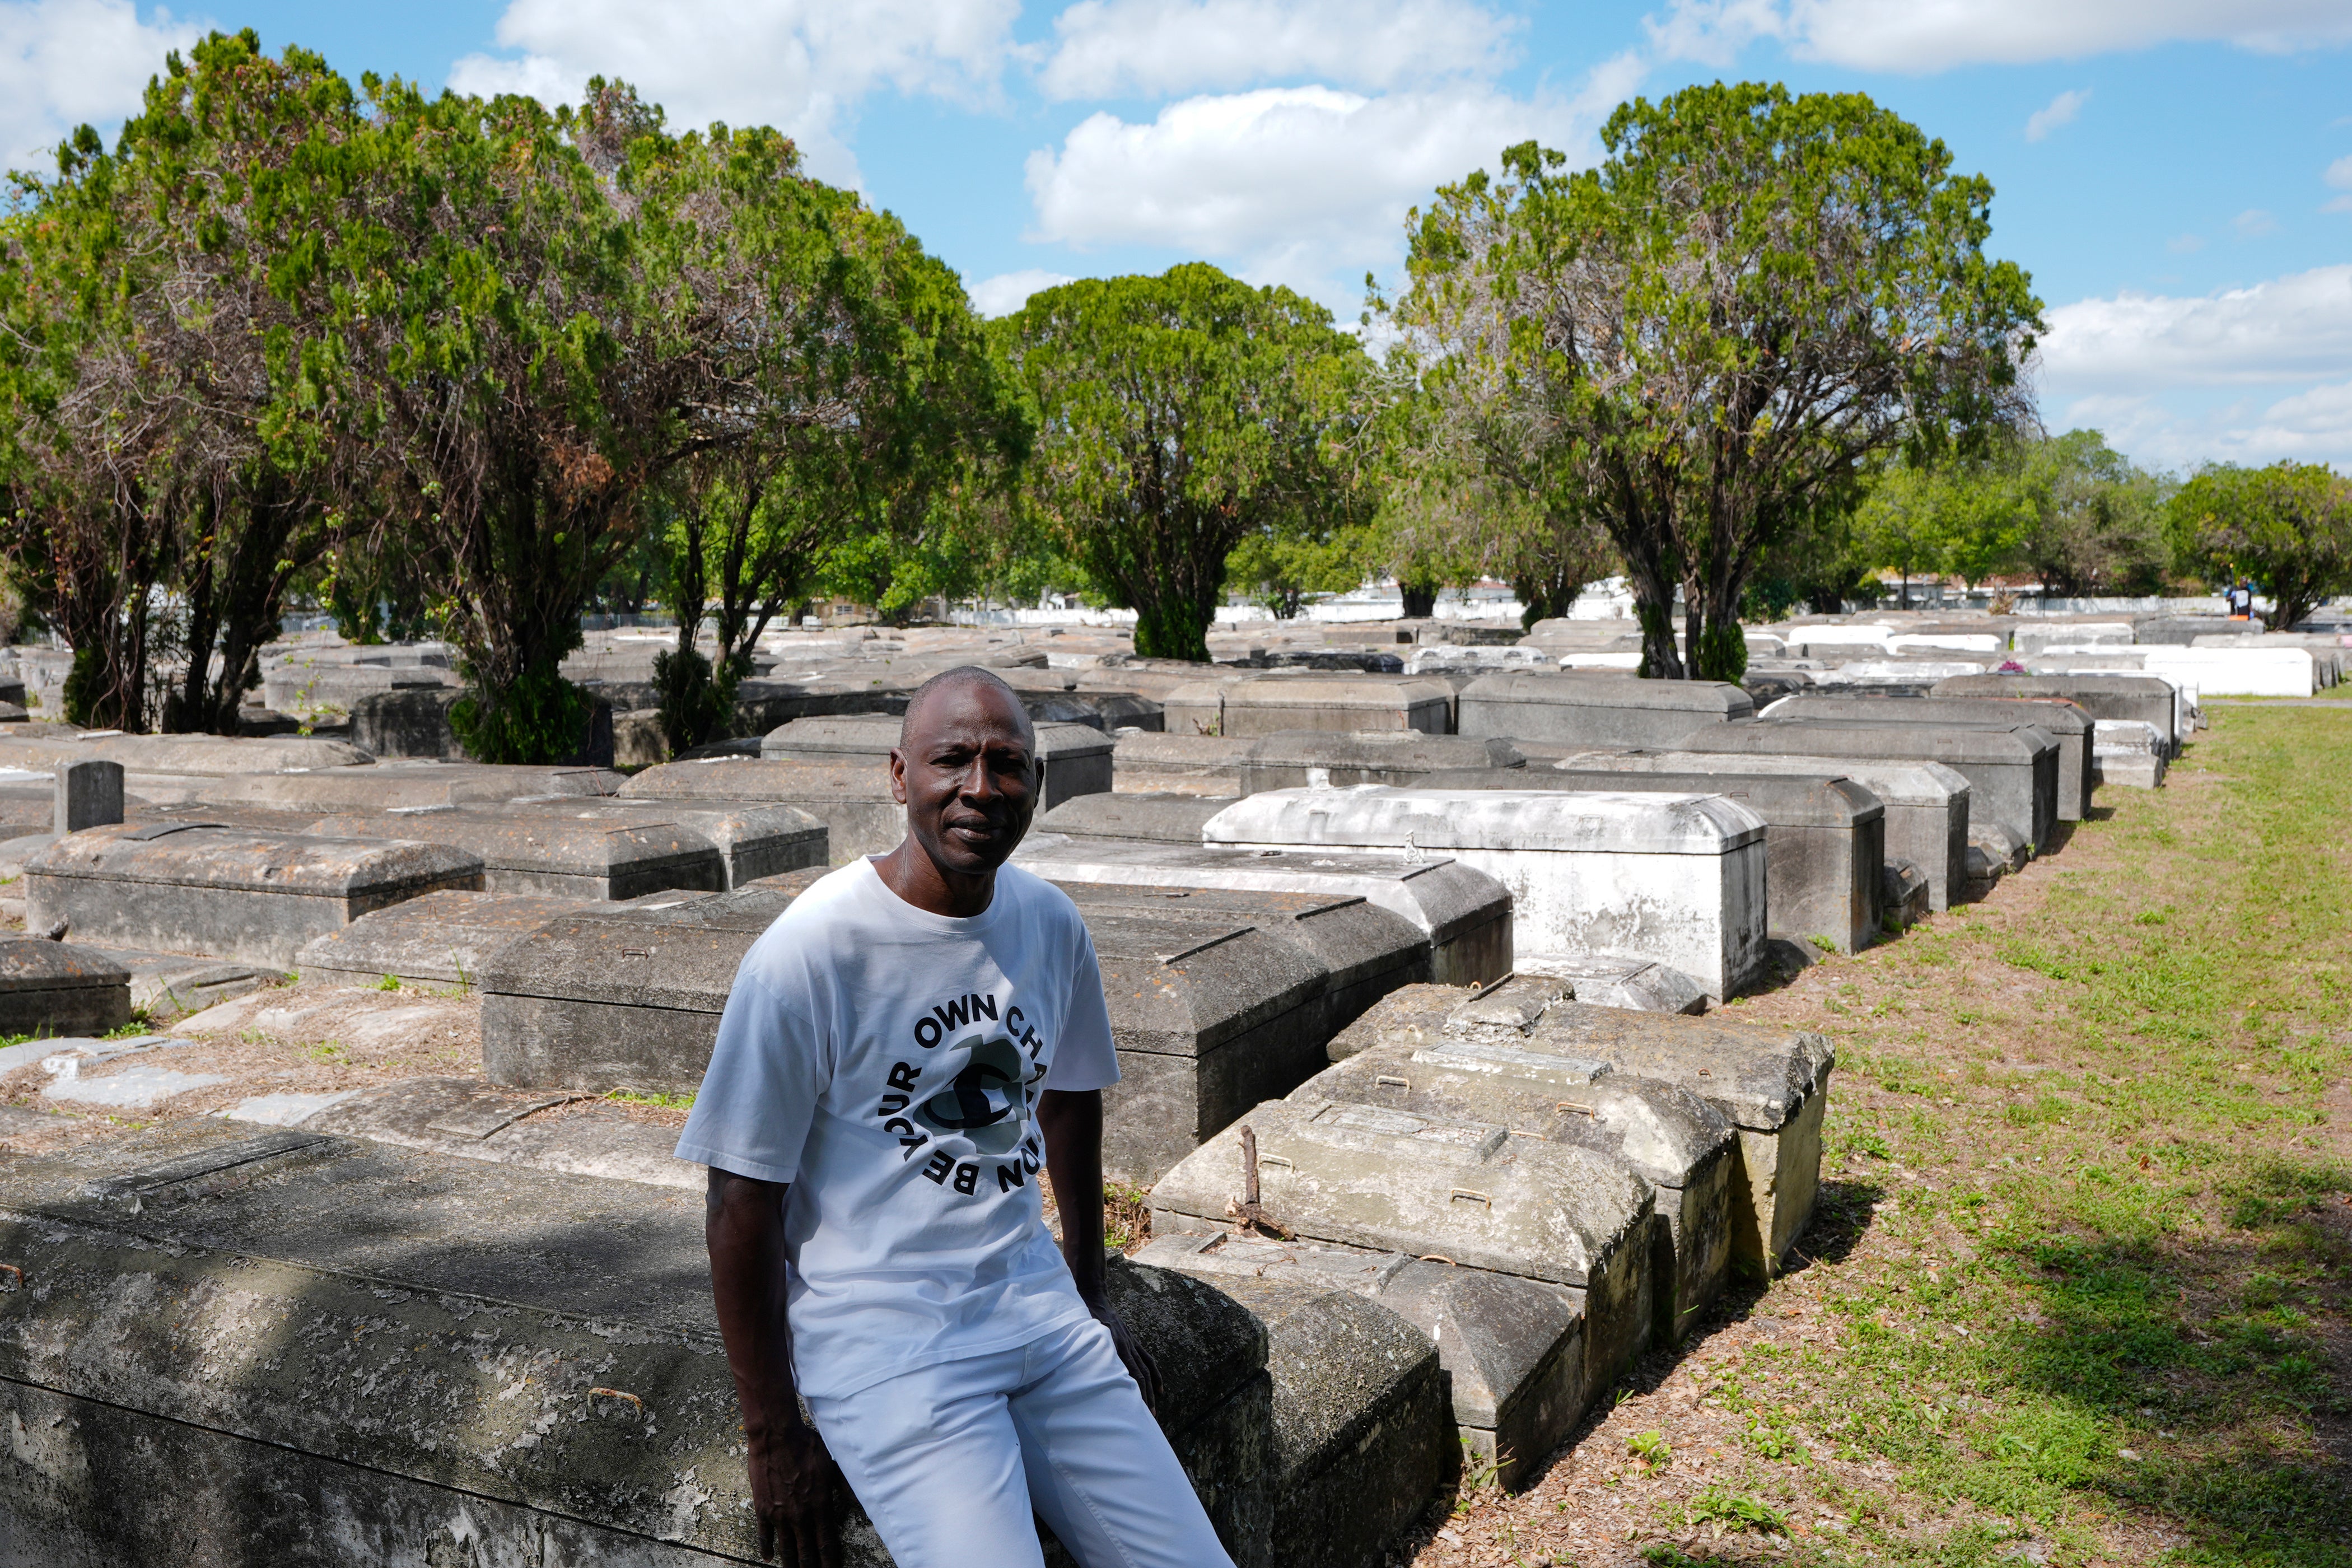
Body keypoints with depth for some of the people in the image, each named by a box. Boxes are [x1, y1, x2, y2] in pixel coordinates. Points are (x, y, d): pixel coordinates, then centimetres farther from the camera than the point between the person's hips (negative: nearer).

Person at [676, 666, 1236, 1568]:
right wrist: (775, 1437, -7)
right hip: (882, 1336, -5)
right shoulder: (809, 951, -15)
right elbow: (742, 1207, -11)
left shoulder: (1051, 924, 3)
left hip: (1034, 1300, 6)